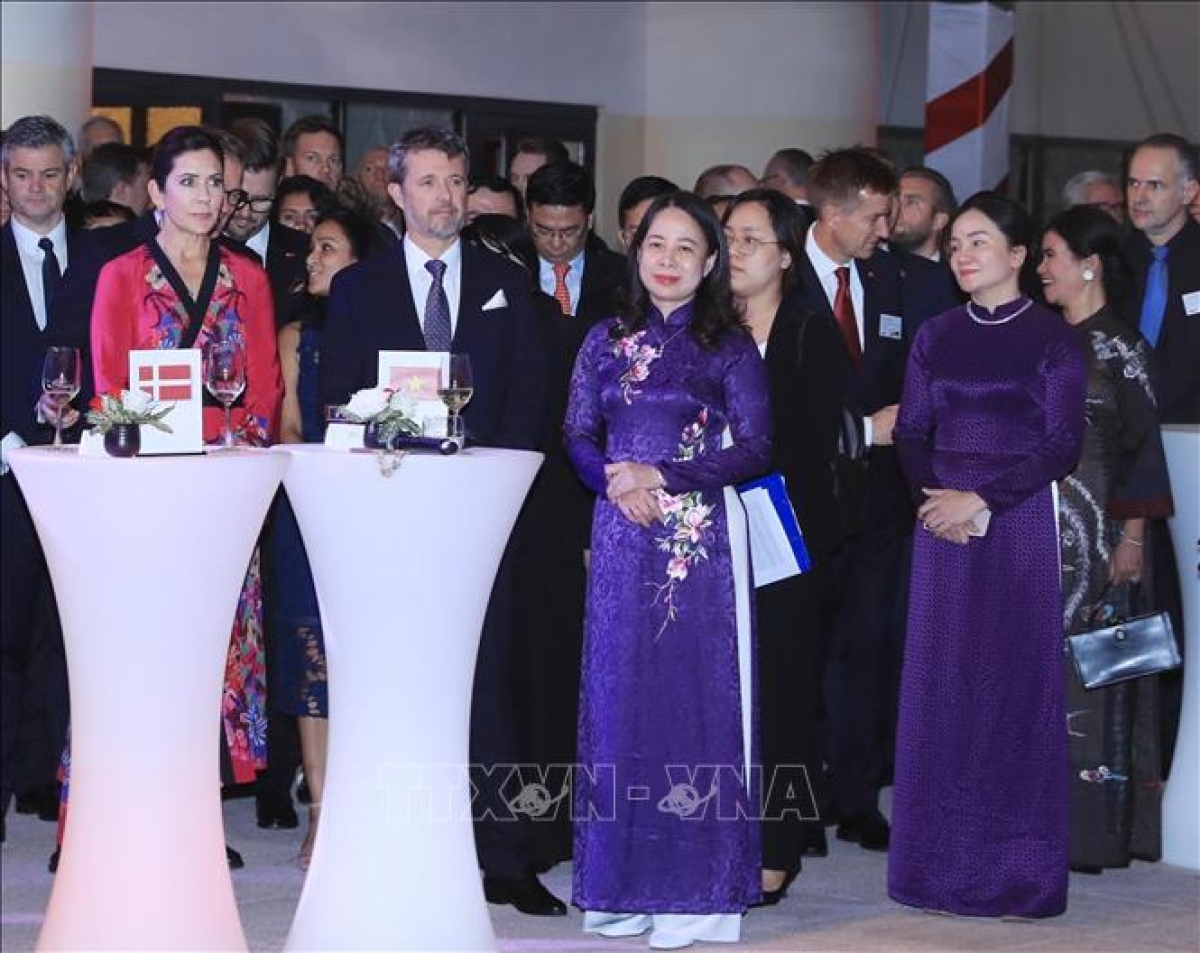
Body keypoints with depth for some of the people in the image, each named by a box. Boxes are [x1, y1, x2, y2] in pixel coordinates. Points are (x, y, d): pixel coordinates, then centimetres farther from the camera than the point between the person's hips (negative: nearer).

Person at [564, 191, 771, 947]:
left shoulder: (730, 346, 1)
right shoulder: (607, 341, 11)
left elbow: (755, 447, -5)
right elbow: (579, 436, 9)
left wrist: (663, 476, -13)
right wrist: (614, 482, -11)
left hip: (701, 537, -3)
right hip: (622, 536, 3)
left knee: (695, 694, -3)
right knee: (620, 694, 3)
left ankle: (695, 887, 2)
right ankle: (626, 882, 10)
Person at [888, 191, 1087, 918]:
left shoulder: (1053, 337, -2)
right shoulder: (937, 337, 11)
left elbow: (1063, 446, -7)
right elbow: (911, 434, 9)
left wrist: (980, 500, -15)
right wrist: (935, 497, -10)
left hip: (1020, 523, -4)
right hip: (944, 525, 4)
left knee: (1018, 684, -1)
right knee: (942, 685, 4)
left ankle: (1018, 870, 7)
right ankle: (944, 861, 12)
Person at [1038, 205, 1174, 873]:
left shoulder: (1122, 348, -7)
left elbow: (1141, 448, -10)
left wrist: (1133, 537, -15)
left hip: (1095, 536, -6)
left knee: (1090, 674, -5)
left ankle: (1096, 826, -1)